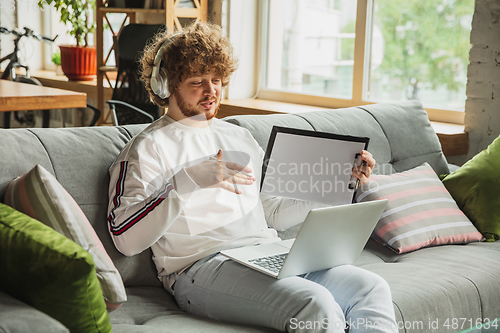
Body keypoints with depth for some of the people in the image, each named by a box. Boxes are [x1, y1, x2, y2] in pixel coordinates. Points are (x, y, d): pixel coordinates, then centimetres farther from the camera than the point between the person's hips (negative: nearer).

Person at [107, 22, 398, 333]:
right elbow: (126, 238, -11)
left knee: (373, 288, -15)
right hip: (203, 266, -7)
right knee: (317, 306, -31)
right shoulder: (149, 147, 2)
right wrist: (188, 181, -21)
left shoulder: (238, 136, 25)